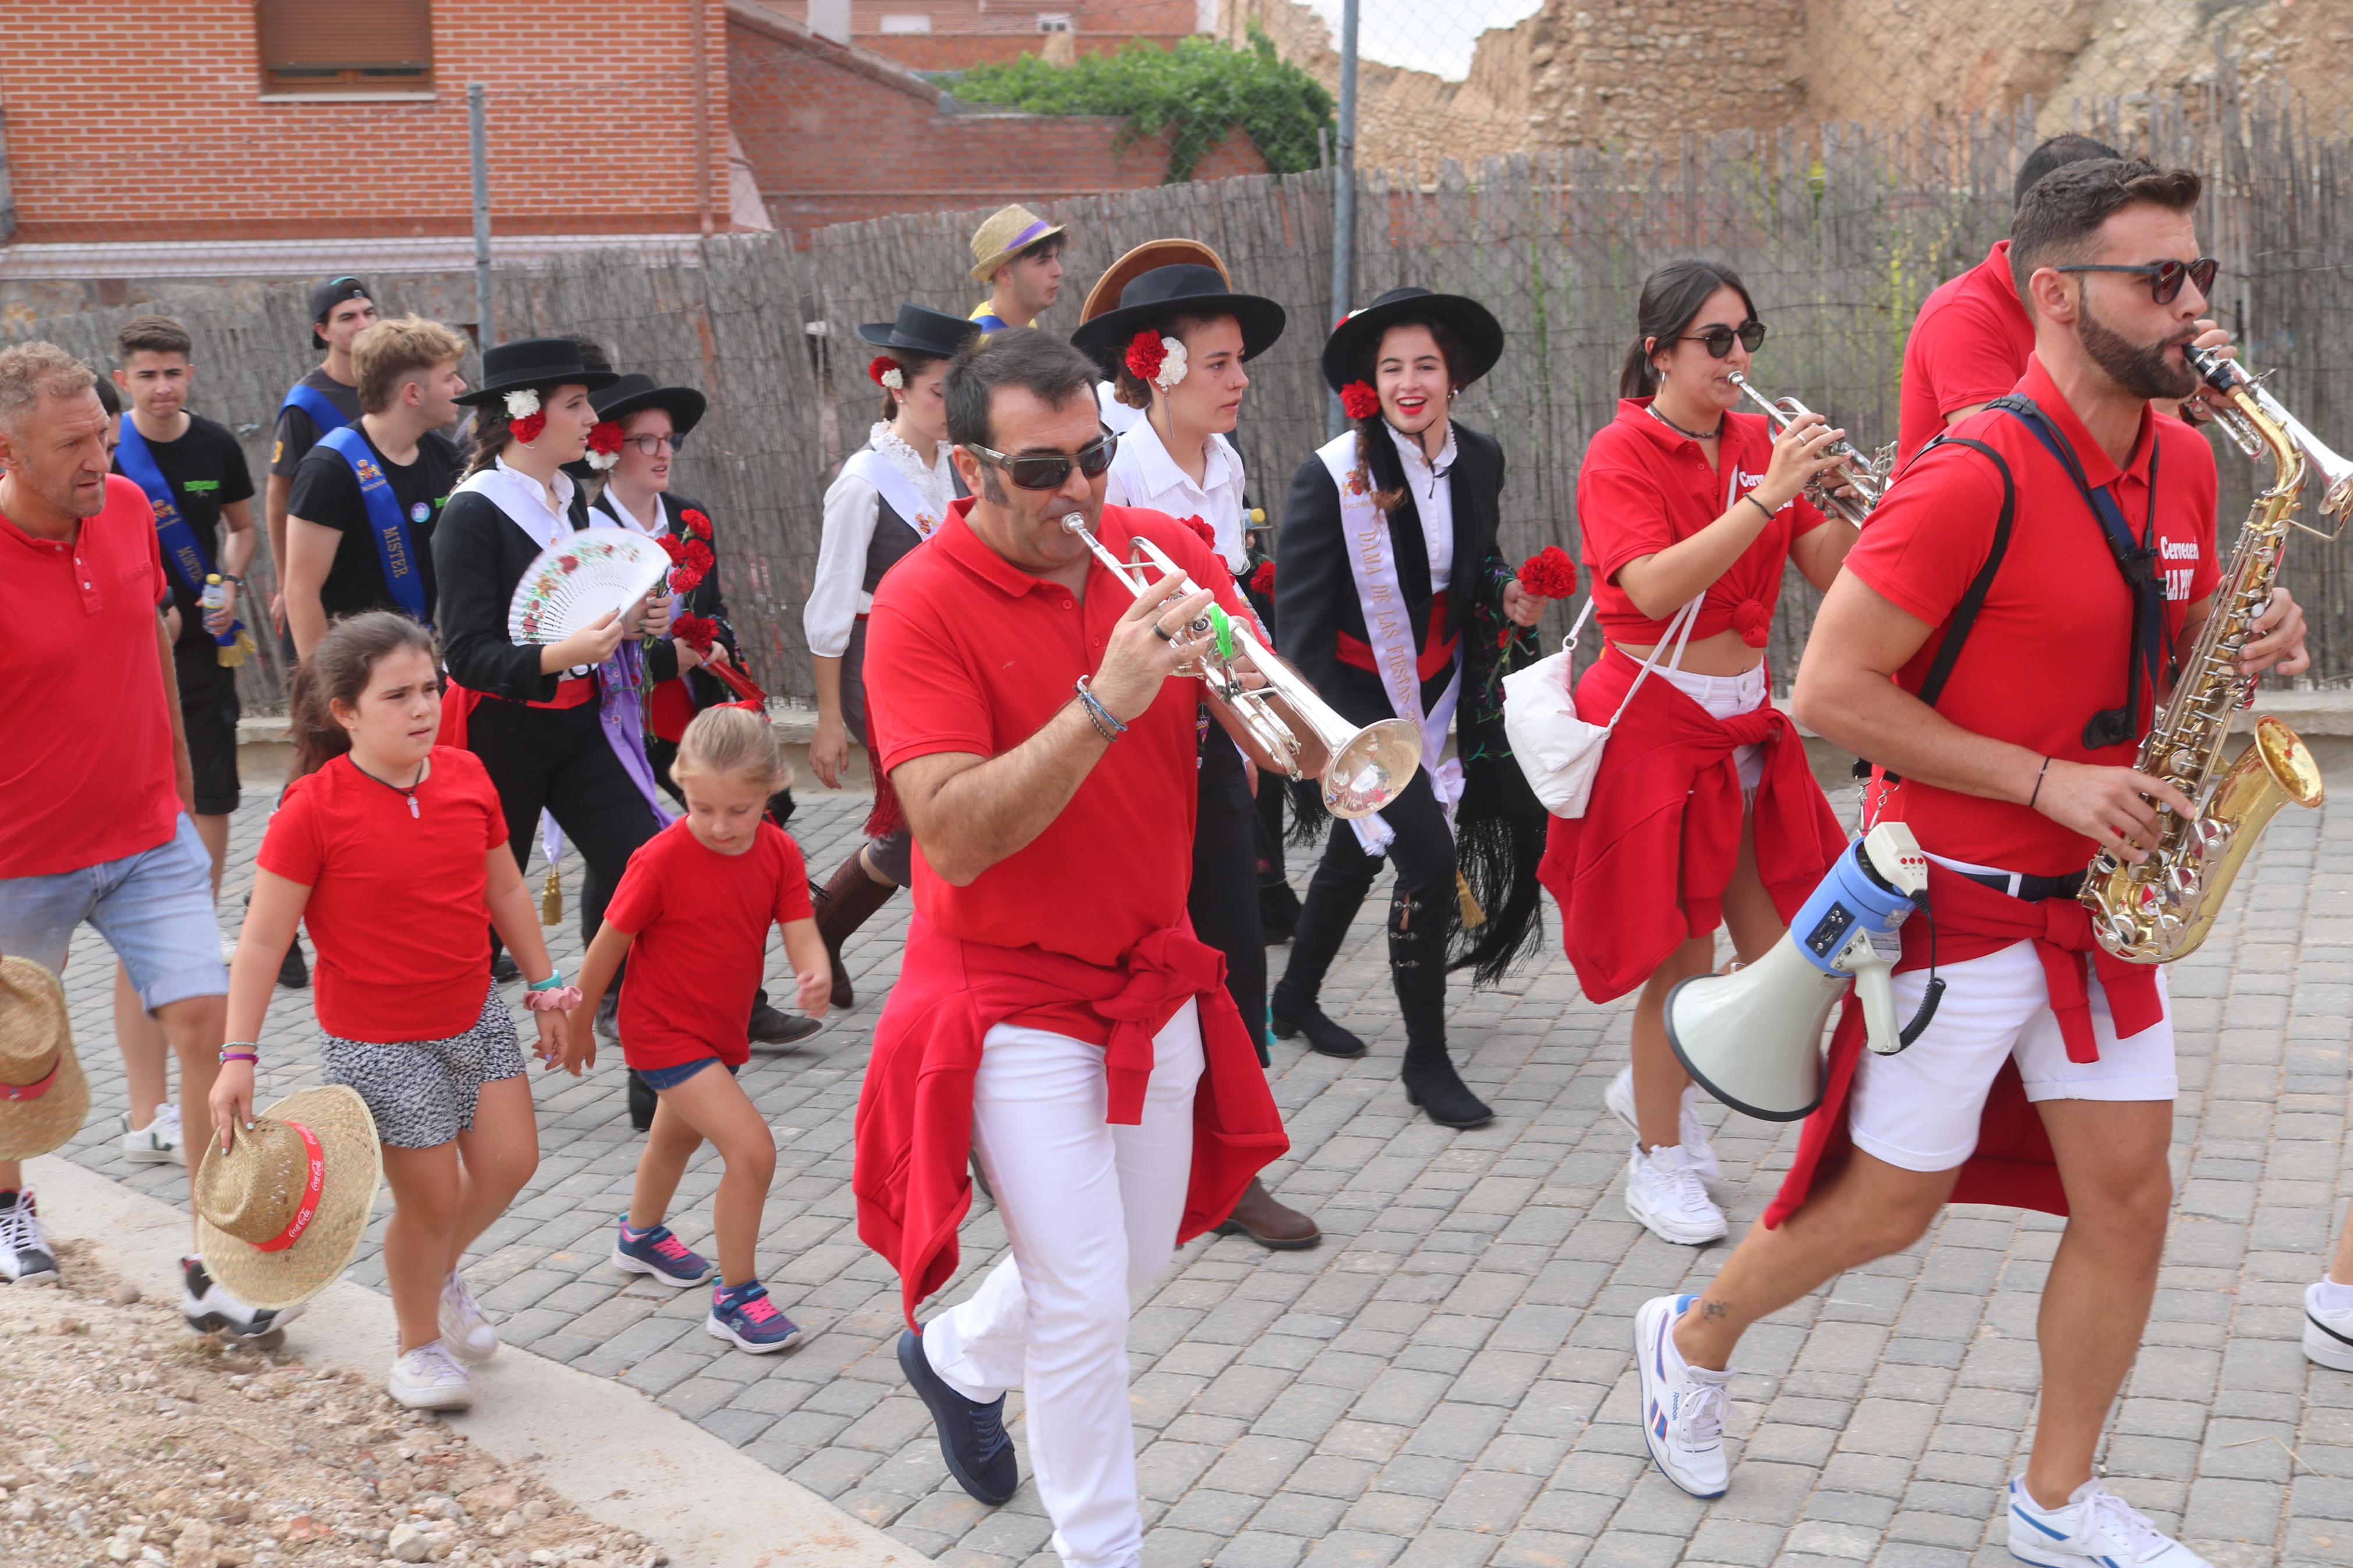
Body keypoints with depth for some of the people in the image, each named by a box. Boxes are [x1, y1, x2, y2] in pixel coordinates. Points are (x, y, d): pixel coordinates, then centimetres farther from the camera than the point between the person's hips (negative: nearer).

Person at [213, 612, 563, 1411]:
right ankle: (418, 1347, 28)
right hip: (376, 1038, -5)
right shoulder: (312, 809, -19)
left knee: (510, 1163, 5)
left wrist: (546, 986, 14)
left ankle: (442, 1272, 37)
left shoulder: (466, 776, -2)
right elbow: (262, 941, -15)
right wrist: (238, 1058, -16)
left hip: (475, 1015, 6)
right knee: (430, 1197, 2)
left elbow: (506, 890, 11)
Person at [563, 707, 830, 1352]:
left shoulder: (779, 853, -10)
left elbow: (801, 935, -16)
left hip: (723, 1030, 7)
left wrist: (816, 974, -39)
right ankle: (735, 1299, -5)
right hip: (664, 1030, -7)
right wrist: (578, 1026, -4)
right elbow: (608, 946, -14)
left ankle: (641, 1236, 60)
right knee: (752, 1149, -19)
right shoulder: (662, 859, -25)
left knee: (679, 1135, 32)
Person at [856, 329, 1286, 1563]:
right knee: (1083, 1294, -5)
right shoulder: (924, 605, -17)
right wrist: (1105, 704, -35)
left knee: (1141, 1254, 21)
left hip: (1154, 974, 6)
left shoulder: (1163, 551, -4)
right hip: (1014, 993, -5)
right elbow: (956, 838, -26)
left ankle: (959, 1356, 49)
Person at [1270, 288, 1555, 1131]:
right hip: (1360, 690, -6)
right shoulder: (1332, 476, -20)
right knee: (1430, 855, -14)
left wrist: (1507, 597, -5)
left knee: (1361, 851, 20)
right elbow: (1298, 615, -16)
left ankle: (1297, 998, 43)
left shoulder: (1481, 460, -3)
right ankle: (1426, 1061, 1)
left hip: (1439, 683, 6)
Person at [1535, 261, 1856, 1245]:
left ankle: (1653, 1087, 33)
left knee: (1776, 955, 8)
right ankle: (1660, 1160, 16)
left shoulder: (1760, 442, 6)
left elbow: (1830, 571, 1)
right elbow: (1655, 589, -25)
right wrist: (1766, 498, -29)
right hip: (1656, 723, -6)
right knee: (1683, 959, -2)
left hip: (1745, 720, 6)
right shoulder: (1621, 453, -10)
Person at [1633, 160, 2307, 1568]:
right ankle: (1694, 1339, 33)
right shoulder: (1977, 478, -21)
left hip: (2092, 894, 7)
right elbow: (1830, 688, -21)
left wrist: (2248, 648, -5)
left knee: (2131, 1196, 7)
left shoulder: (2184, 463, 4)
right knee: (1892, 1204, 6)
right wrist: (2048, 782, -22)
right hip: (1958, 902, -7)